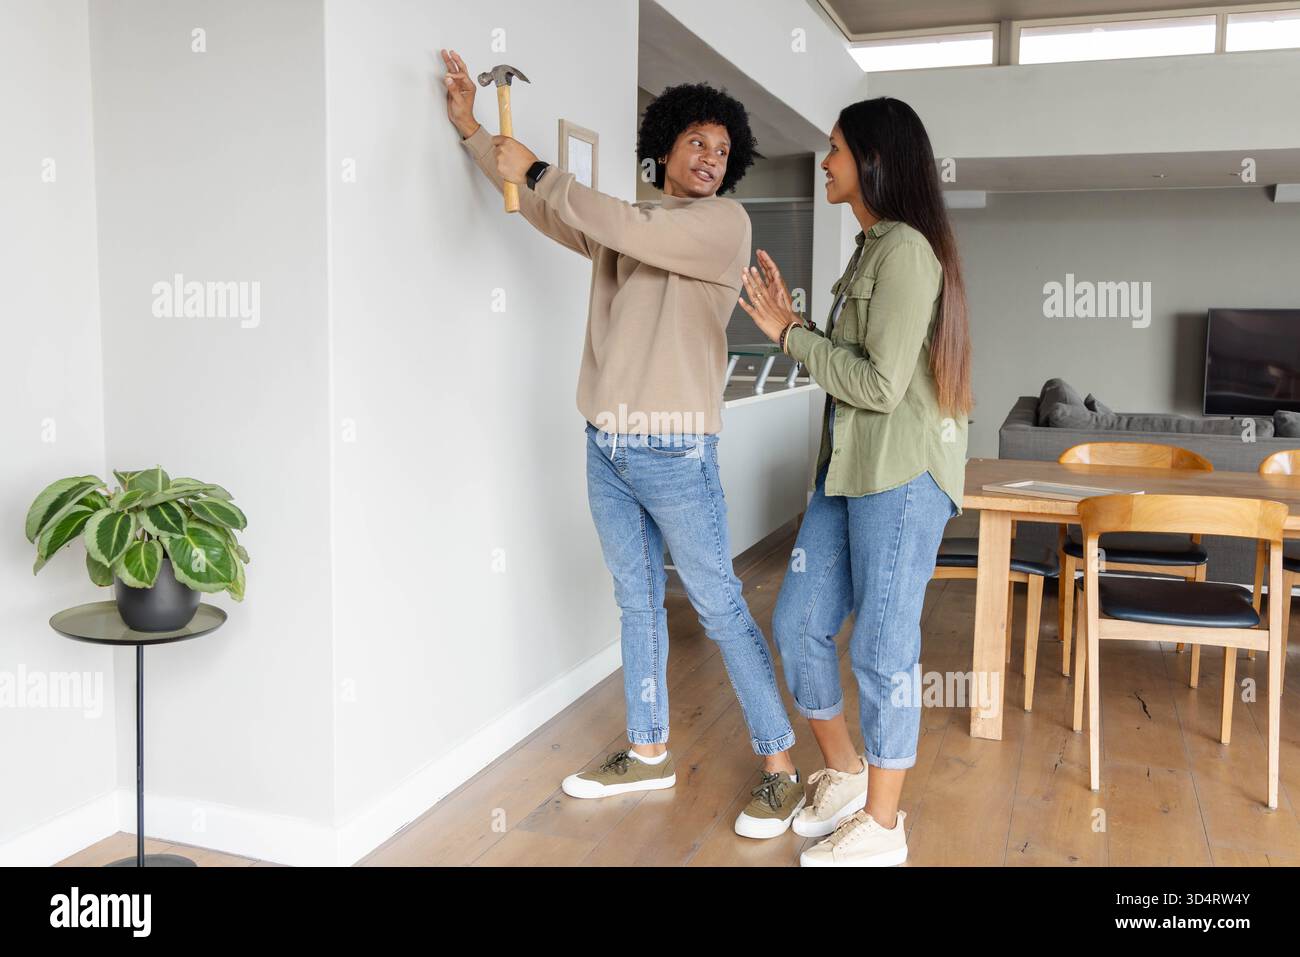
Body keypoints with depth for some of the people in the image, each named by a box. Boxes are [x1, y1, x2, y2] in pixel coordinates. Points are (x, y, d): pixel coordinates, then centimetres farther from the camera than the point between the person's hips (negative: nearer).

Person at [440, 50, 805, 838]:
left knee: (721, 608, -3)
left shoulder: (726, 222, -4)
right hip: (607, 446, 6)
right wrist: (473, 128, 20)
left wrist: (537, 170, -10)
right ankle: (649, 753, 25)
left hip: (674, 450, -6)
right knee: (638, 603, 13)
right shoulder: (623, 225, 16)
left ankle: (781, 769, 8)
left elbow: (634, 232, -18)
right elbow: (541, 207, 23)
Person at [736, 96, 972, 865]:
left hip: (903, 476, -9)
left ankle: (881, 827, 18)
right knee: (798, 625, 12)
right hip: (850, 468, 9)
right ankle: (844, 773, 31)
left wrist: (792, 335, -10)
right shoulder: (872, 248, 15)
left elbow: (881, 383, -19)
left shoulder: (906, 249, -14)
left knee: (881, 650, 1)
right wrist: (792, 324, 6)